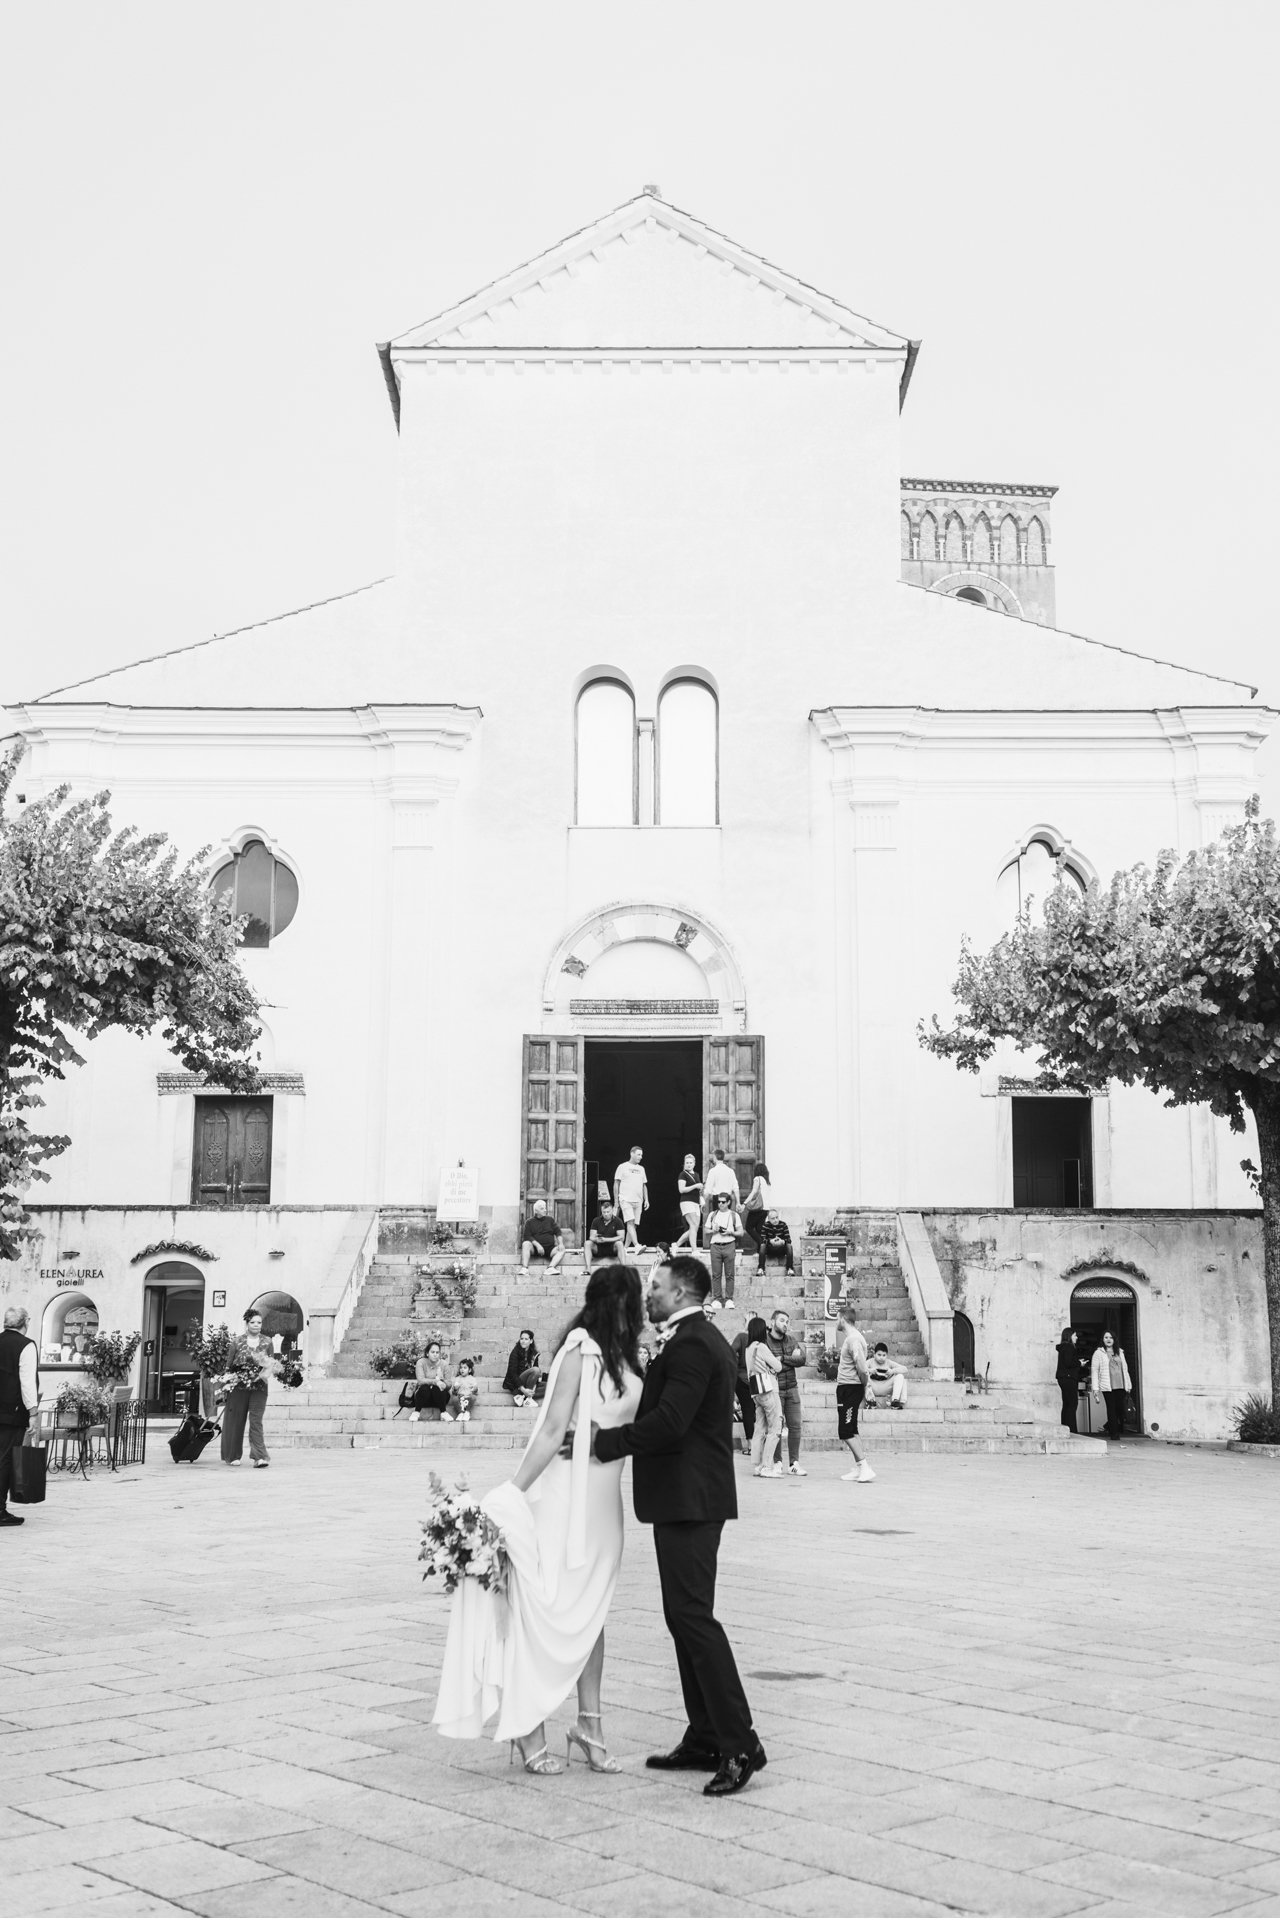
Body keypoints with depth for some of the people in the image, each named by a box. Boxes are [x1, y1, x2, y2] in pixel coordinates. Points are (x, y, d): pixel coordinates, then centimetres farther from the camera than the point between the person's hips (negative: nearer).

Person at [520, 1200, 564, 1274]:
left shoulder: (550, 1220, 15)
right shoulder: (529, 1222, 7)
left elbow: (558, 1232, 9)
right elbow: (527, 1236, -5)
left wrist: (560, 1244, -11)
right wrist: (538, 1245, -20)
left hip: (549, 1248, 2)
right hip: (535, 1248, -2)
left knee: (561, 1250, -26)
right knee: (525, 1244, -32)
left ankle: (550, 1268, -45)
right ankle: (525, 1268, -41)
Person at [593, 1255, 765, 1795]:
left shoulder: (691, 1345, -16)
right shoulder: (700, 1340, 18)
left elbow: (669, 1421, -24)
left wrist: (603, 1441, -17)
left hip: (688, 1501, -11)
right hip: (685, 1497, 11)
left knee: (693, 1615, -10)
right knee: (685, 1617, 13)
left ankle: (740, 1744, -7)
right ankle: (705, 1740, 19)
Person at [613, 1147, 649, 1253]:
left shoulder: (641, 1169, 16)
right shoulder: (623, 1167, 0)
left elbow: (644, 1185, 20)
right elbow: (616, 1184, 1)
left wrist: (646, 1200, 9)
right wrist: (616, 1202, -3)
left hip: (638, 1201, 6)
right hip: (626, 1200, -6)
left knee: (634, 1224, 2)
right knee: (630, 1222, -18)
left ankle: (626, 1247, 8)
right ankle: (636, 1245, -29)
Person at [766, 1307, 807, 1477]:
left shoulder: (792, 1342, 12)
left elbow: (802, 1359, -2)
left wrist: (782, 1359, -13)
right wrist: (792, 1358, -12)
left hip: (792, 1388, 5)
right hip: (774, 1389, -5)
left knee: (795, 1426, 2)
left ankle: (794, 1463, 9)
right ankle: (777, 1463, 5)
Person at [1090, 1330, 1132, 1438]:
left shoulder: (1119, 1352, 16)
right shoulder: (1099, 1353, 2)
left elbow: (1125, 1369, 19)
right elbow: (1094, 1371, -1)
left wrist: (1128, 1385, 14)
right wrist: (1095, 1389, -7)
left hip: (1120, 1386, 4)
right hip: (1107, 1387, -4)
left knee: (1120, 1409, -3)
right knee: (1111, 1408, -4)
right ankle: (1114, 1433, 3)